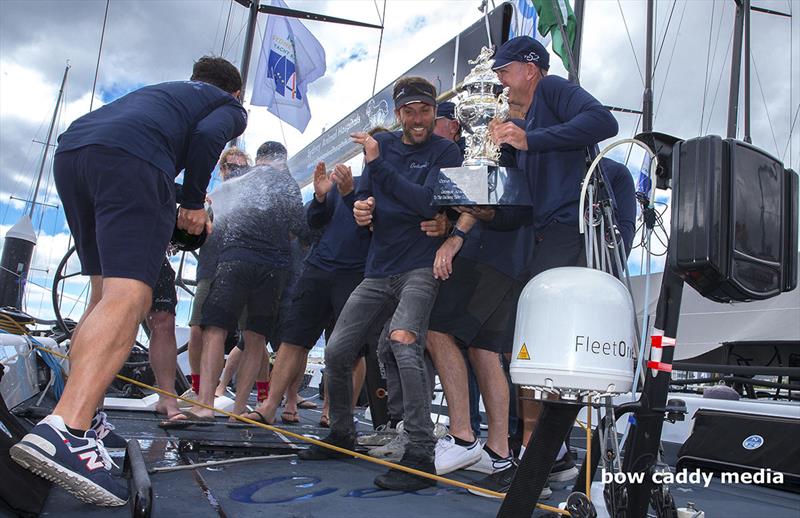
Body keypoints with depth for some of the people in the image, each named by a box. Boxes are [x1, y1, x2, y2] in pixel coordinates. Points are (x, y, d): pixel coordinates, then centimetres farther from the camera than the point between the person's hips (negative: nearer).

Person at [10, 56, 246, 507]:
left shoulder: (162, 91, 40)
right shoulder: (231, 108, 21)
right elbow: (206, 135, -3)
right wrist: (195, 203, 5)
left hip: (71, 148, 8)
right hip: (130, 157, -8)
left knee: (107, 293, 15)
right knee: (129, 297, -18)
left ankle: (78, 415, 13)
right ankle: (65, 429, -36)